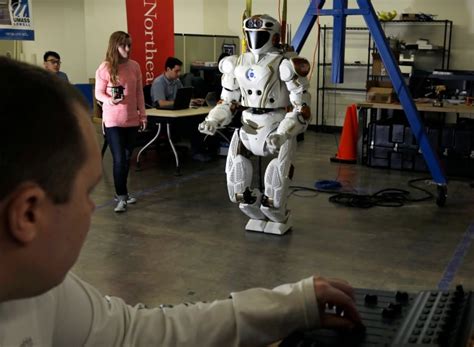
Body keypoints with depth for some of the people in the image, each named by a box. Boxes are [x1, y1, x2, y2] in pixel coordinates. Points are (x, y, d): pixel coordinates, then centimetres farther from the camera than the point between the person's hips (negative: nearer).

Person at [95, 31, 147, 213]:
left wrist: (143, 115, 7)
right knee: (119, 159, -6)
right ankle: (121, 197, 3)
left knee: (127, 158, 13)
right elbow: (98, 93, -5)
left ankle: (122, 192, 27)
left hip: (132, 119, 4)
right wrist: (110, 101, -25)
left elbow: (139, 92, 8)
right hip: (113, 120, -4)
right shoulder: (105, 68, -9)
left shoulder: (134, 66, 2)